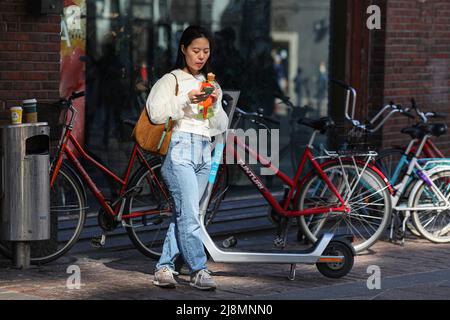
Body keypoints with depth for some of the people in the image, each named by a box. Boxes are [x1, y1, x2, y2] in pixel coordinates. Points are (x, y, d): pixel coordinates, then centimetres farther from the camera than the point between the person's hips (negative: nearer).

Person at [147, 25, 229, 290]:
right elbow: (156, 113, -9)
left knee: (183, 213, 2)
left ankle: (164, 267, 6)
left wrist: (215, 105, -3)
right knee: (189, 213, -15)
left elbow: (221, 127, 16)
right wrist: (187, 99, -17)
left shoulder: (212, 85, 23)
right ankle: (199, 270, -18)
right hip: (180, 149, -6)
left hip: (204, 154, 6)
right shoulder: (171, 80, 5)